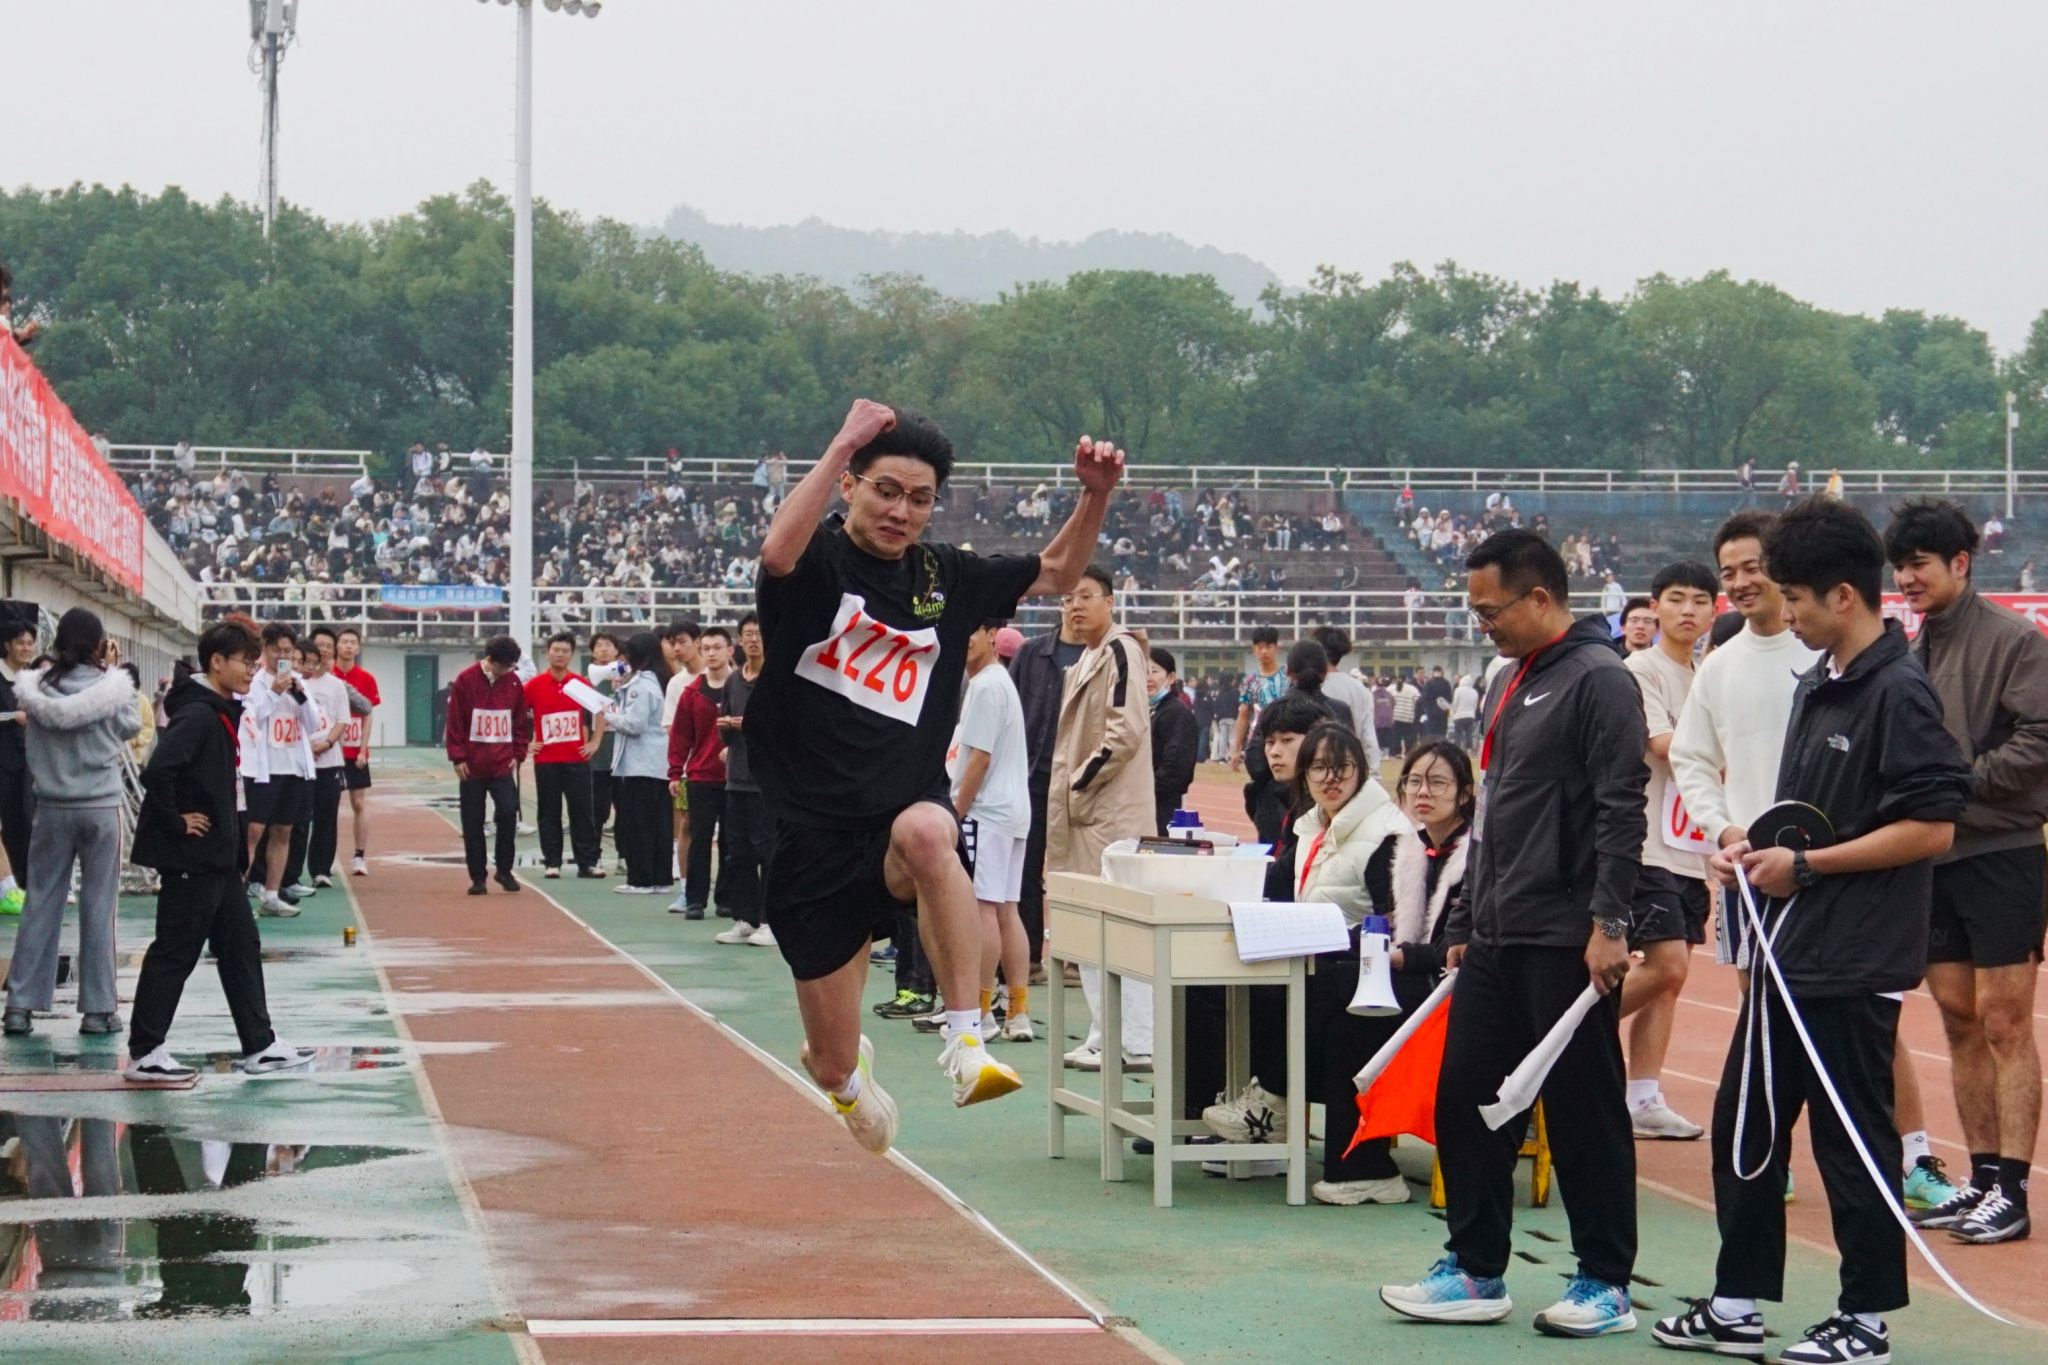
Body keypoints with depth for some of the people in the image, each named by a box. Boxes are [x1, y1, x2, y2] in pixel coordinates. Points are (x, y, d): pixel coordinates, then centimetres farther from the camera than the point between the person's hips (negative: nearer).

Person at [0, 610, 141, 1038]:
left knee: (40, 903, 9)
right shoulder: (112, 686, -10)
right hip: (100, 807, -2)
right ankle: (97, 1008, 6)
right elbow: (131, 727, 1)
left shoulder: (37, 687, -6)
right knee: (98, 906, 4)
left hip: (52, 808, 2)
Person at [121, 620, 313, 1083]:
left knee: (241, 947, 14)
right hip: (191, 857, -10)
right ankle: (145, 1054, 5)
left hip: (218, 857, 10)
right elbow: (159, 771, -31)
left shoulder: (219, 712, 11)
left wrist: (236, 842, 13)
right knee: (175, 953, -2)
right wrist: (175, 823, -20)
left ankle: (259, 1045, 20)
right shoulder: (197, 715, -19)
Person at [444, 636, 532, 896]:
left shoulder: (513, 682, 3)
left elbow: (522, 721, 11)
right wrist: (458, 757, -7)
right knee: (473, 823, 2)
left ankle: (504, 870, 4)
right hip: (472, 766, -2)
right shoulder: (466, 680, -5)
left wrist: (518, 754, 4)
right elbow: (455, 721, -4)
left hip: (502, 765, 2)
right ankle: (477, 877, 11)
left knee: (508, 812, -12)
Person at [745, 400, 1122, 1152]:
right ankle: (849, 1071, 46)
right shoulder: (818, 563, -5)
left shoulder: (946, 577, 9)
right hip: (816, 836, -2)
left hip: (904, 815, 2)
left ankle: (966, 1040, -37)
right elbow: (778, 550, -31)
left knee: (926, 831, -40)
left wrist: (1095, 496, 5)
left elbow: (1057, 573, 22)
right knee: (833, 1069, 5)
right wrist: (843, 443, -30)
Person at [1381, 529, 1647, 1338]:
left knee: (1585, 1113, -1)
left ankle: (1607, 1284, 7)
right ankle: (1476, 1272, 18)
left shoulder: (1597, 681, -11)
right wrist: (1466, 924, 22)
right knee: (1466, 1100, 10)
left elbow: (1620, 812, -18)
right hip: (1498, 939, 9)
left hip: (1568, 942, -9)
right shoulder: (1512, 685, 17)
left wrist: (1608, 923, -22)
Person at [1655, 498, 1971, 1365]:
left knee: (1852, 1138, 1)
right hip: (1789, 950, 9)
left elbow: (1931, 829, -20)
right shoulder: (1817, 686, 13)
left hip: (1854, 965, -9)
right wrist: (1757, 849, 6)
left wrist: (1805, 865, -17)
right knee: (1744, 1128, 13)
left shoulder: (1898, 694, -15)